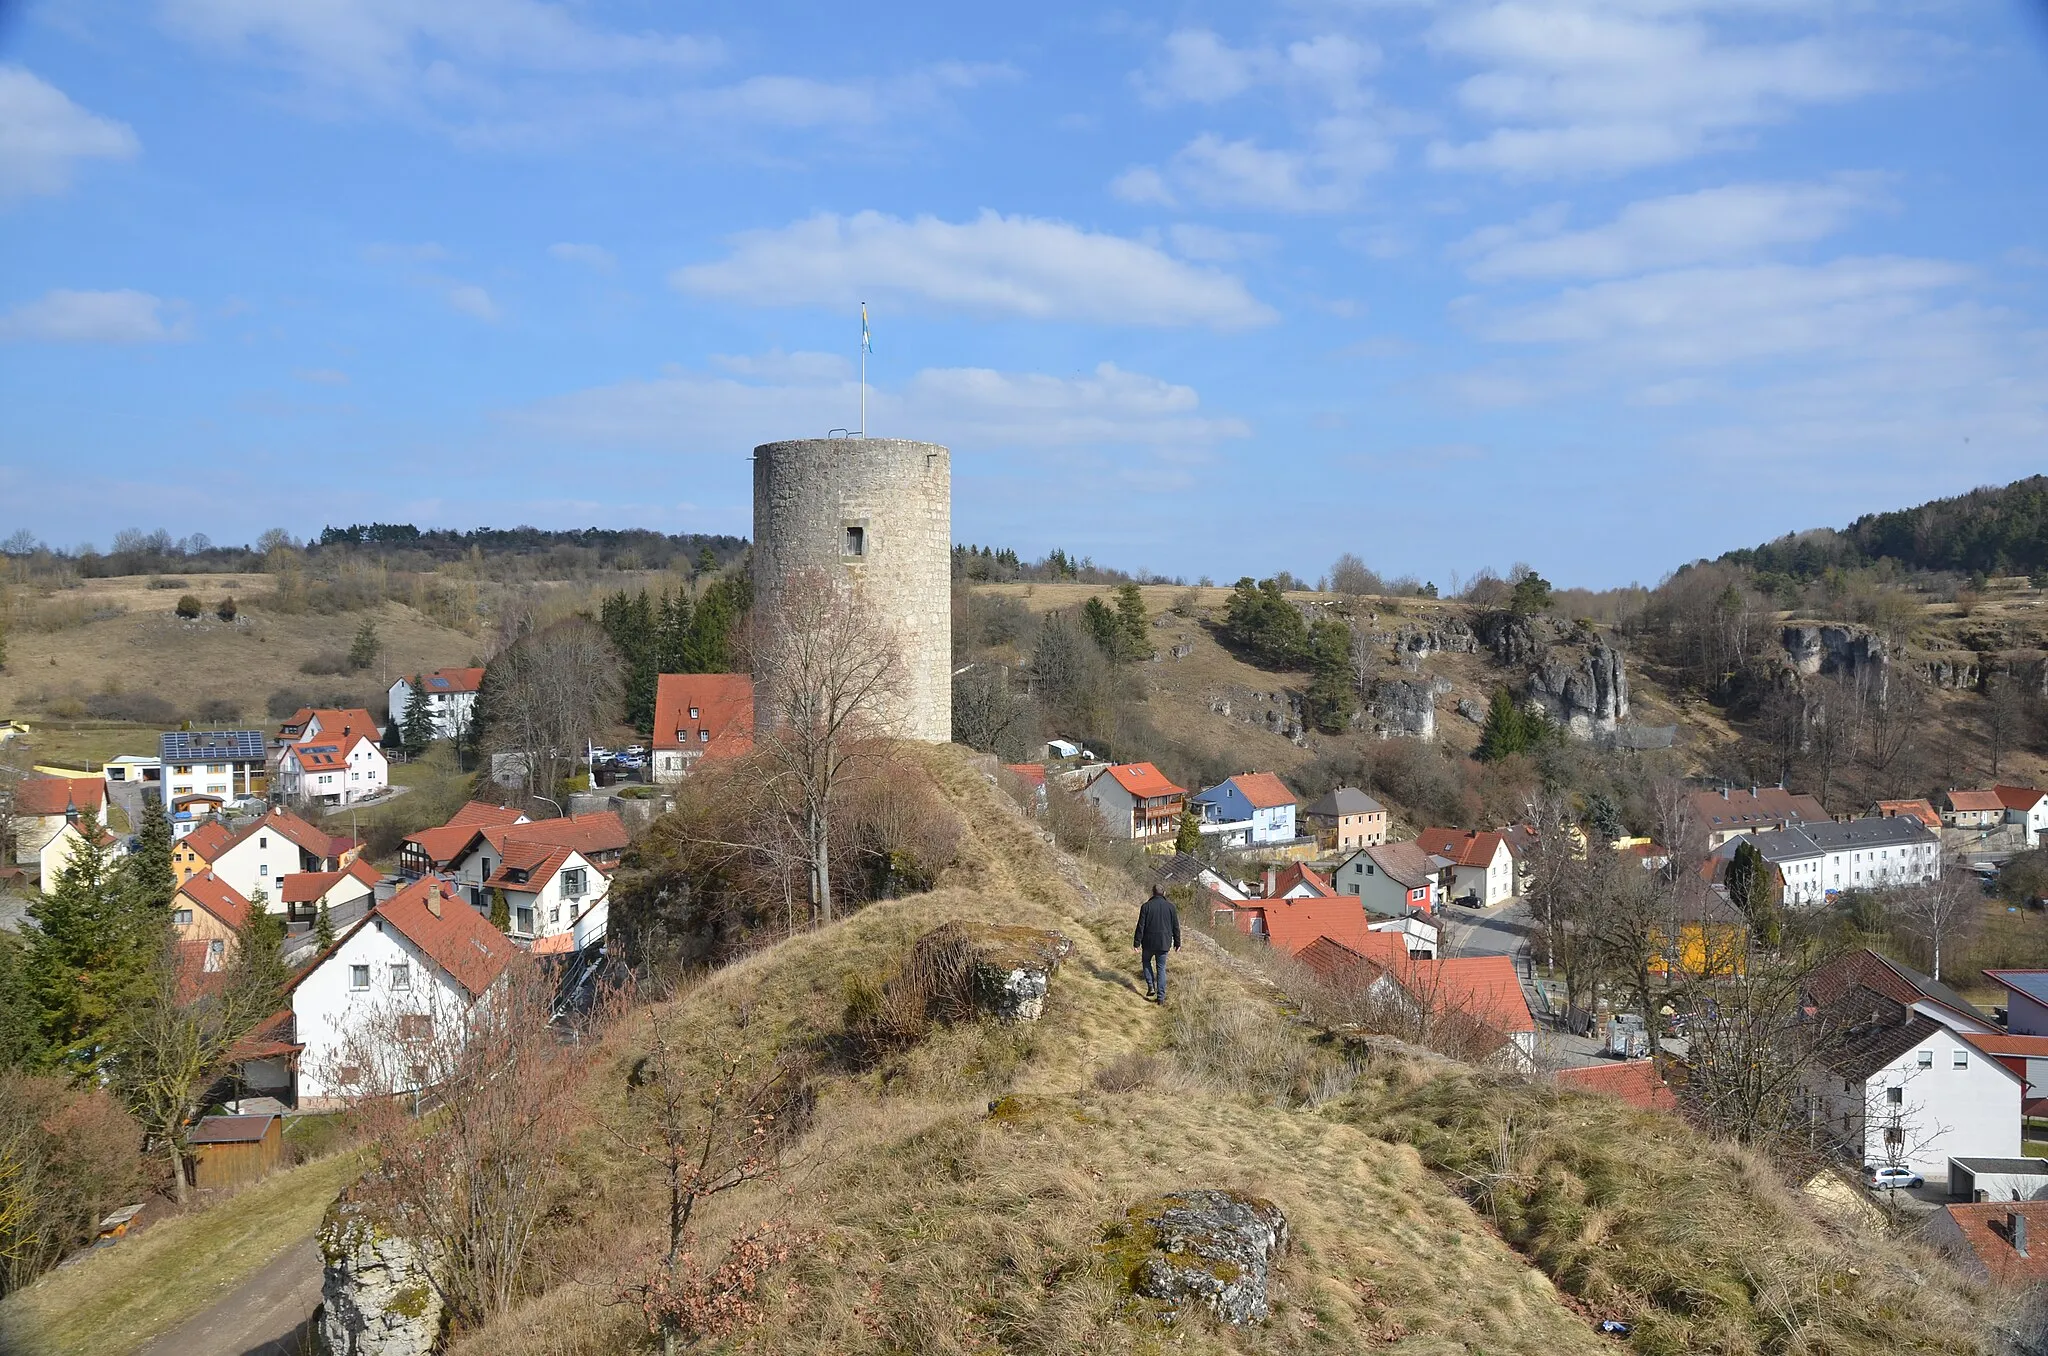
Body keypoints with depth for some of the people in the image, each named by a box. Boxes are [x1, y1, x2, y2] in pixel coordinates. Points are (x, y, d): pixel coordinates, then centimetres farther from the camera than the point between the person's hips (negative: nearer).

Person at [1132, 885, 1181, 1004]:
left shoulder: (1146, 906, -8)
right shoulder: (1170, 907, -1)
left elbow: (1141, 926, -9)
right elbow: (1176, 927, 4)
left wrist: (1136, 943, -4)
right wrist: (1177, 943, 13)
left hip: (1149, 942, -2)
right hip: (1164, 943, 2)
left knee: (1146, 961, 24)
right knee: (1161, 968, 9)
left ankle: (1151, 986, 10)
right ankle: (1161, 997, 5)